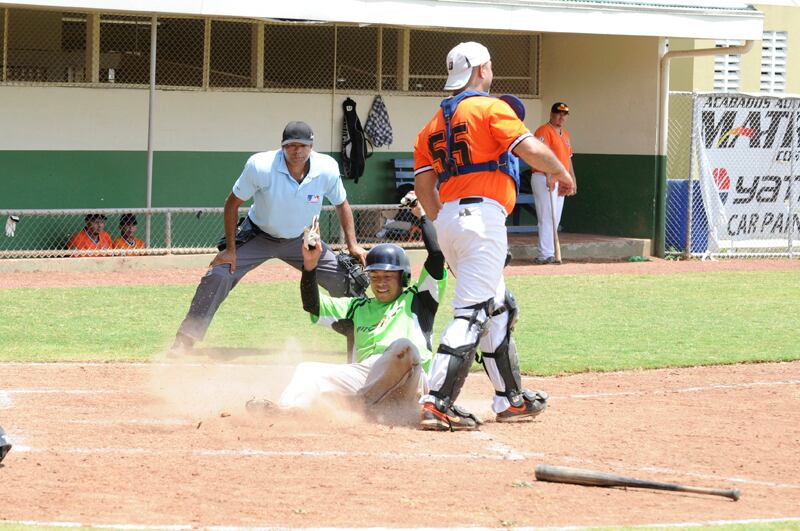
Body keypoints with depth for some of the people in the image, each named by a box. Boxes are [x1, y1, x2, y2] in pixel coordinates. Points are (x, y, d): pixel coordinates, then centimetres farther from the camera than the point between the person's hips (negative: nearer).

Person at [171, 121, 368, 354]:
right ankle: (184, 341, -14)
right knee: (218, 275, -20)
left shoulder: (327, 169, -21)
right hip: (258, 236, -3)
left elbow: (341, 204, -1)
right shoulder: (260, 166, -29)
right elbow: (233, 203, -16)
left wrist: (352, 245, -8)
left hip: (299, 239, 3)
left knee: (344, 279, -3)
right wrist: (230, 249, -17)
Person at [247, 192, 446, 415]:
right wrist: (310, 264, 8)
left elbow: (436, 256, 6)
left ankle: (365, 405, -46)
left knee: (403, 346, -35)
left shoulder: (416, 300, 18)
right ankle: (285, 409, -43)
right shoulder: (359, 308, 30)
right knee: (307, 371, -10)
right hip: (363, 377, 5)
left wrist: (421, 216, 13)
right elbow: (312, 304, 21)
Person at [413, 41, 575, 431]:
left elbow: (423, 185, 13)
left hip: (448, 221, 8)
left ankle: (511, 399, 22)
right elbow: (530, 149, -12)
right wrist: (561, 172, 4)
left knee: (499, 308, 20)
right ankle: (437, 404, -23)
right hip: (482, 216, -8)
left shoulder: (434, 125, 19)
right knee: (472, 313, -13)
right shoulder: (489, 108, -2)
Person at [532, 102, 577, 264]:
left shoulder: (565, 135, 20)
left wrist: (573, 180, 21)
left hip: (560, 180, 9)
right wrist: (549, 175, -30)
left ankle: (549, 254, 14)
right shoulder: (544, 131, -10)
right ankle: (545, 255, -14)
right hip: (543, 178, -9)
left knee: (555, 220, 10)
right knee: (547, 218, -13)